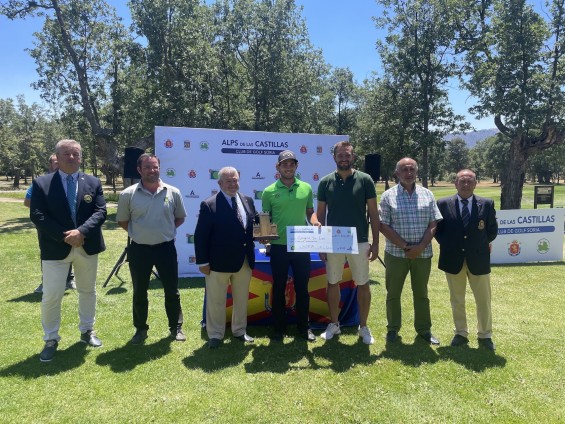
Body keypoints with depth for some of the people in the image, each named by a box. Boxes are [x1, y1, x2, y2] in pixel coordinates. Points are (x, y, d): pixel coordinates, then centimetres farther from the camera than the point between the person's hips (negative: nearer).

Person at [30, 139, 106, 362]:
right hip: (56, 248, -2)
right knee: (51, 296, 0)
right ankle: (51, 339, 18)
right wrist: (65, 236, -19)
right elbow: (37, 215, -9)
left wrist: (81, 231, -21)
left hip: (87, 247, 3)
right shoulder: (42, 183, -2)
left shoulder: (93, 183, 3)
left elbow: (100, 212, -5)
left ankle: (87, 331, 33)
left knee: (88, 290, 15)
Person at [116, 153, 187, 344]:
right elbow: (122, 221, 7)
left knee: (172, 291, 10)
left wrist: (166, 230, 1)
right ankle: (140, 329, 31)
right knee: (139, 293, 13)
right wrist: (138, 233, 0)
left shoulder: (173, 192, -4)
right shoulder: (128, 194, -7)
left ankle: (176, 327, 27)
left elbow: (180, 217, 10)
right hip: (139, 249, 0)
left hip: (166, 248, 0)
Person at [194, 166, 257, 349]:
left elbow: (253, 225, 16)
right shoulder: (209, 205, -10)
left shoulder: (247, 201, 6)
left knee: (242, 299, 17)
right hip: (219, 262, -5)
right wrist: (203, 261, -13)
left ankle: (240, 331, 34)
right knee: (216, 301, 8)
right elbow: (200, 236, -11)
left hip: (244, 261, 5)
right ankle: (215, 335, 24)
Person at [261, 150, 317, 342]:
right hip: (279, 247, -1)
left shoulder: (306, 188, 3)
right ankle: (279, 328, 24)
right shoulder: (269, 191, -3)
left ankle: (303, 327, 26)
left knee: (302, 288, 11)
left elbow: (310, 212, 12)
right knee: (279, 288, 10)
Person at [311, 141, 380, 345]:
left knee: (363, 284, 7)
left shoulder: (365, 180, -3)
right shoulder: (325, 182, 1)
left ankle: (363, 327, 24)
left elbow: (373, 213, 0)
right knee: (333, 283, 11)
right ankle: (334, 324, 28)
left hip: (360, 242, -1)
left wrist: (375, 242, -4)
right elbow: (320, 213, 4)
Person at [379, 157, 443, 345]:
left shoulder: (427, 194, 5)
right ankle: (393, 328, 23)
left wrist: (420, 247, -12)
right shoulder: (388, 196, -3)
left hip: (422, 253, 2)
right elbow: (384, 226, -8)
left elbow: (433, 224, 1)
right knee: (393, 293, 8)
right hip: (396, 253, -2)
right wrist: (405, 246, -13)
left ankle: (424, 329, 26)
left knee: (421, 293, 13)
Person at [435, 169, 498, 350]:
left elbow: (493, 230, 9)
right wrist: (447, 245, 0)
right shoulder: (443, 204, -2)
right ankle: (461, 333, 27)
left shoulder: (487, 204, -1)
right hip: (453, 260, 0)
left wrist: (481, 245, 6)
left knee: (483, 300, 9)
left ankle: (485, 335, 26)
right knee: (457, 300, 12)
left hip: (478, 259, 0)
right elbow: (437, 229, 6)